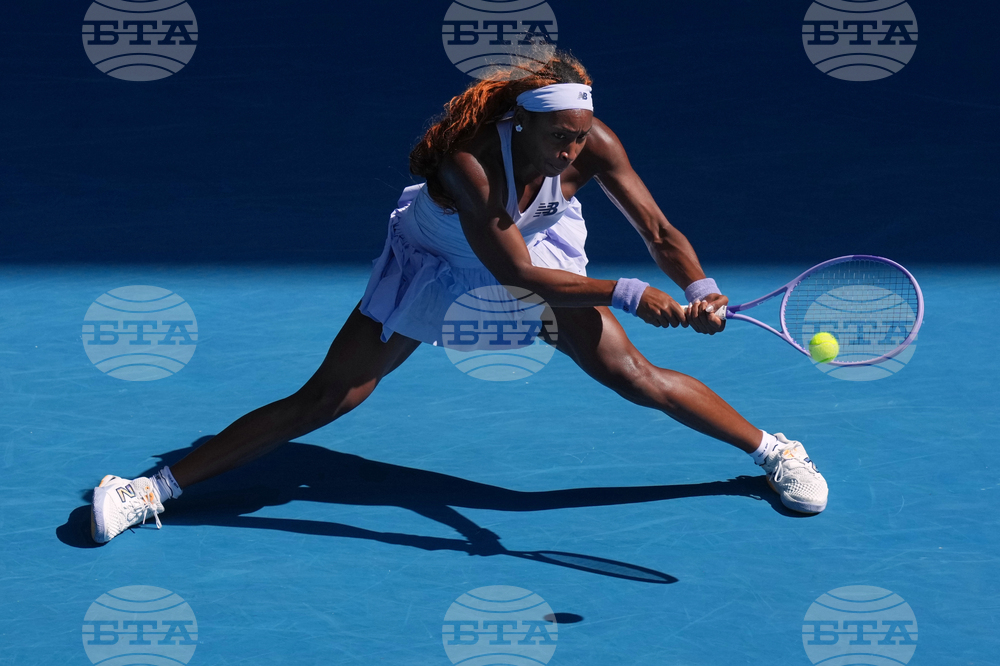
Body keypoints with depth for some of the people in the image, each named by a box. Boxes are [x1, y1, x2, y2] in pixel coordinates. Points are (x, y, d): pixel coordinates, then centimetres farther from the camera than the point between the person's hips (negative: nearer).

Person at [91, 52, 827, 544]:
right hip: (437, 261, -3)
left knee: (635, 376, -6)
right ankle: (152, 489, -1)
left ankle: (776, 451, 15)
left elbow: (659, 231, -24)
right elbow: (519, 276, -39)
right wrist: (627, 294, -46)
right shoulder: (469, 161, -40)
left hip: (541, 247, 3)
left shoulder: (592, 143, -29)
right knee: (325, 398, -8)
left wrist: (702, 290, -44)